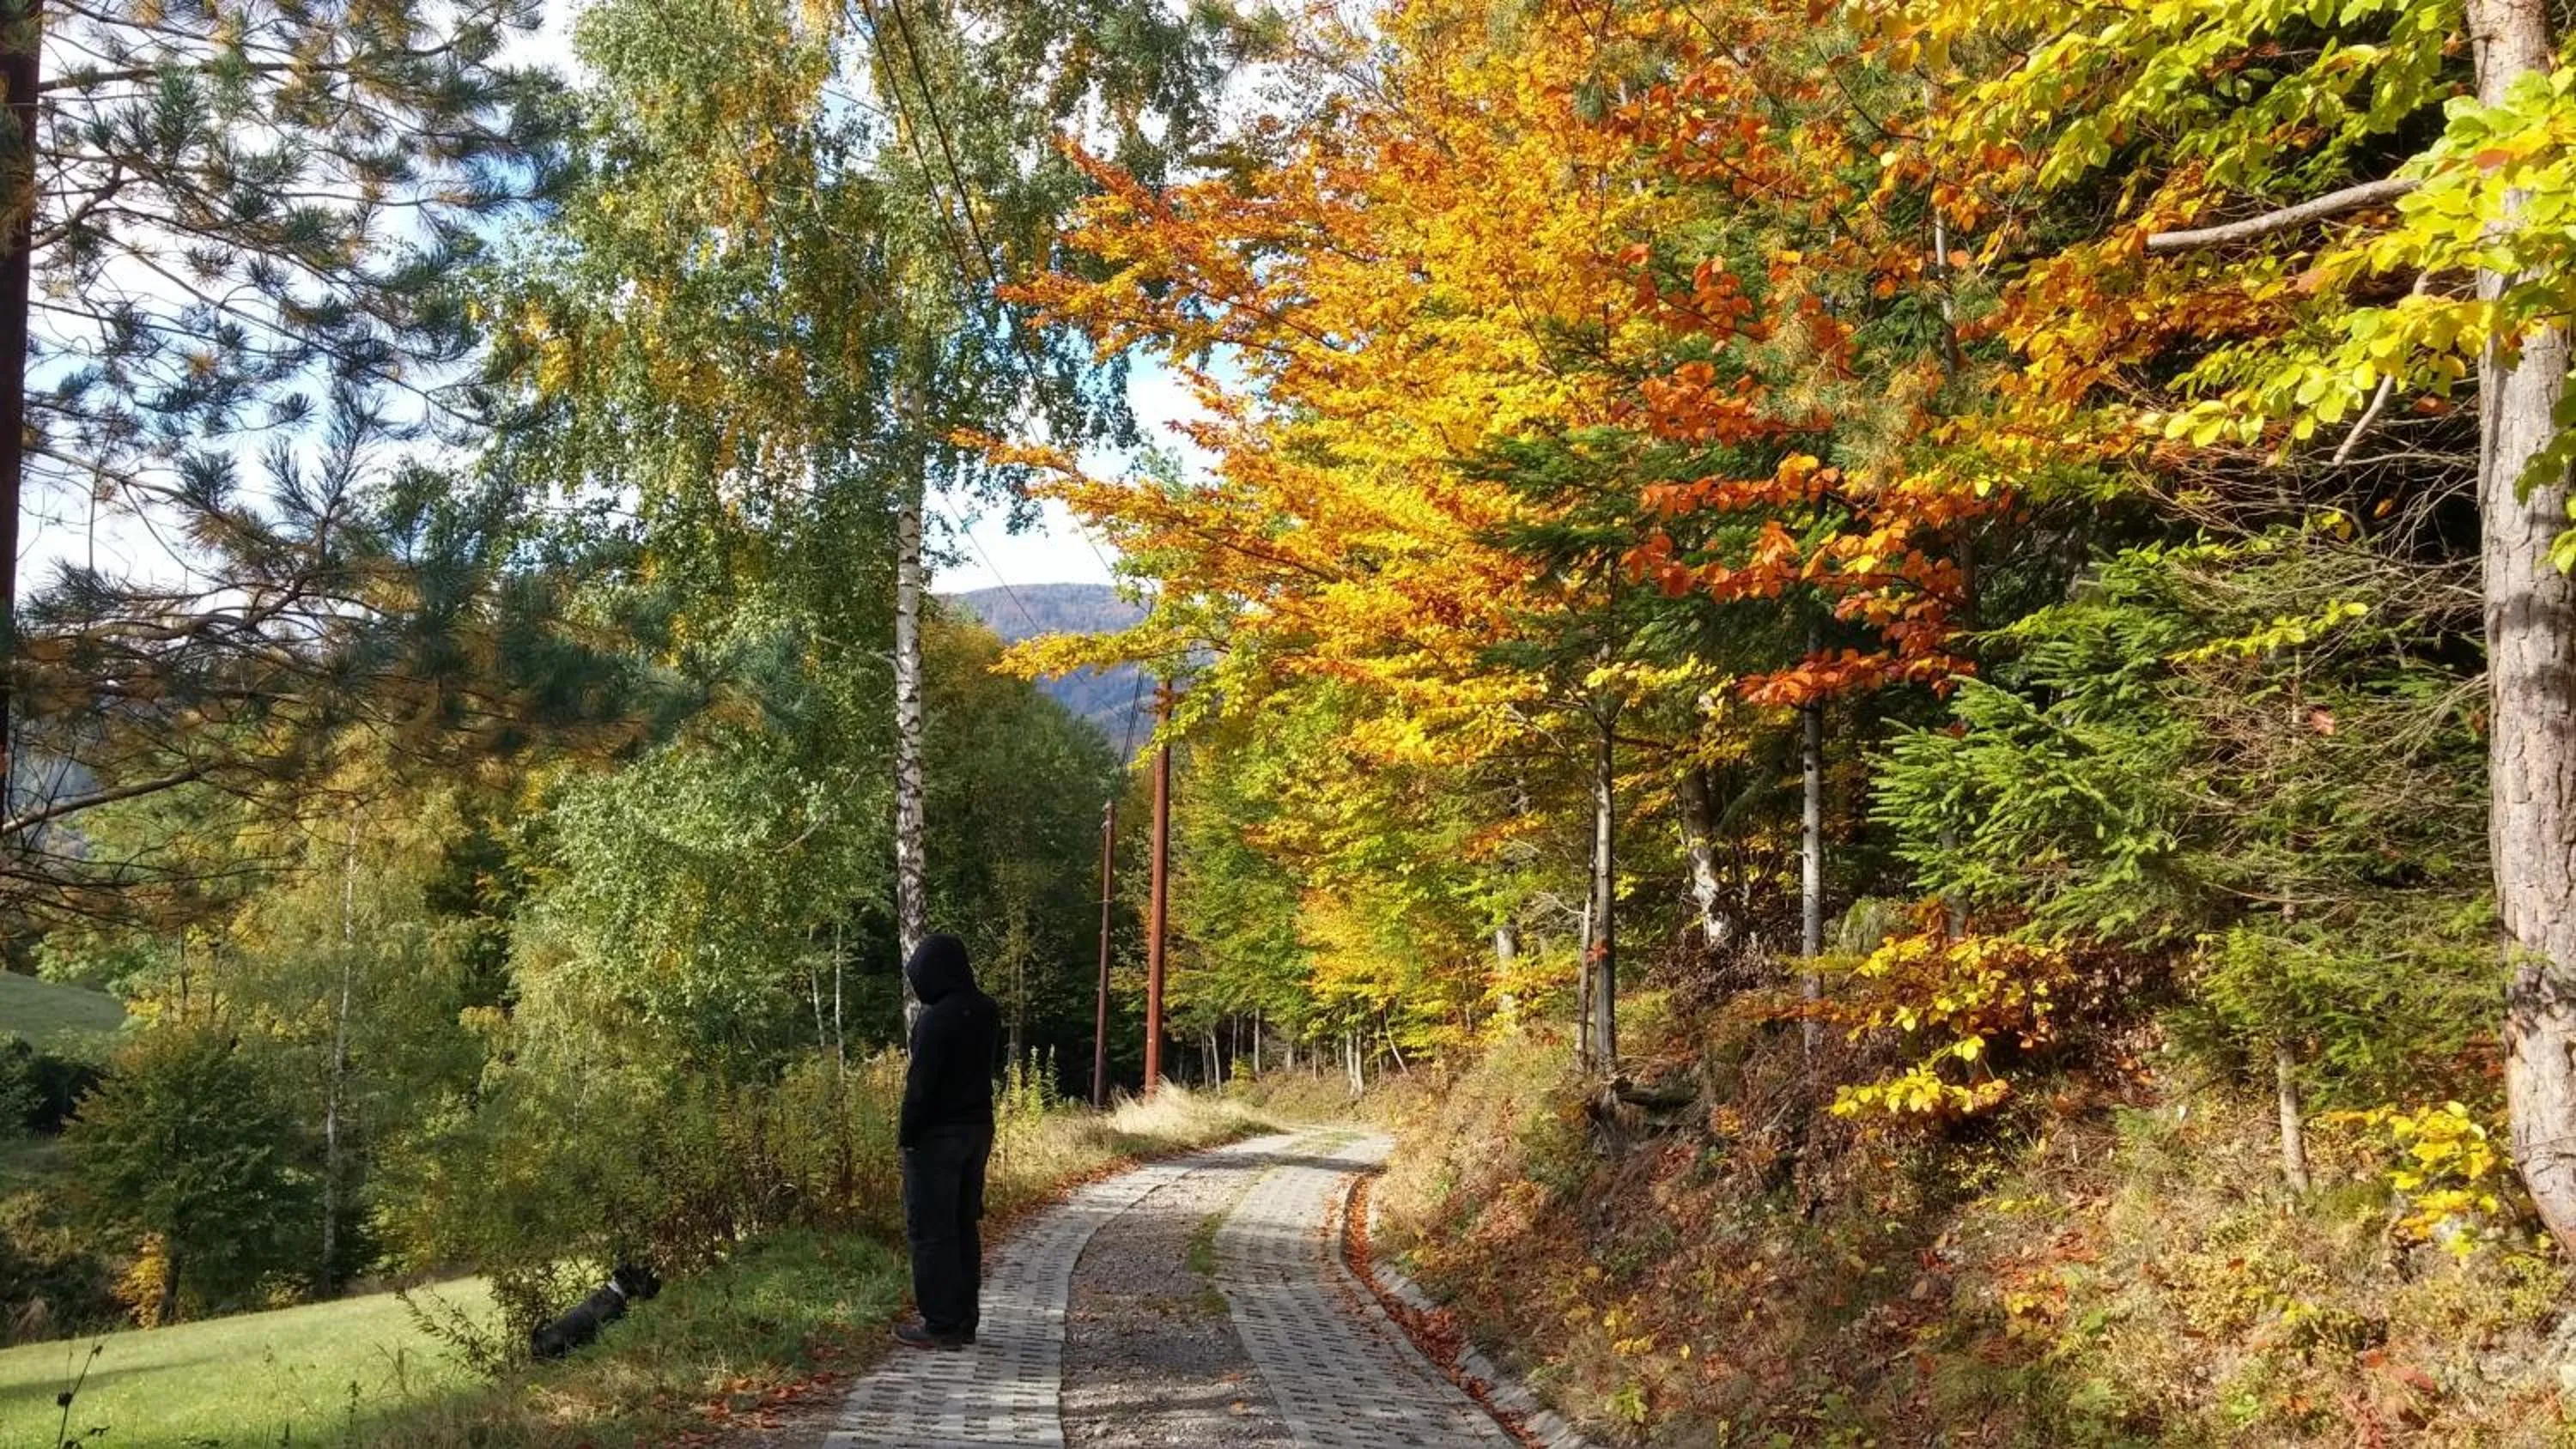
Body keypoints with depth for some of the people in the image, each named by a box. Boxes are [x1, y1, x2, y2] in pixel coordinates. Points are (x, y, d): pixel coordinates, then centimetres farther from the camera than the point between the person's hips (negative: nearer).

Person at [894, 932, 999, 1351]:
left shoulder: (937, 1018, -19)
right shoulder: (985, 1011, 5)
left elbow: (921, 1083, -18)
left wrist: (906, 1132, -10)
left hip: (938, 1135, -8)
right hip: (978, 1127, 8)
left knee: (930, 1230, 0)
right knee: (964, 1226, 14)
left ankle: (940, 1324, 3)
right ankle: (964, 1320, 20)